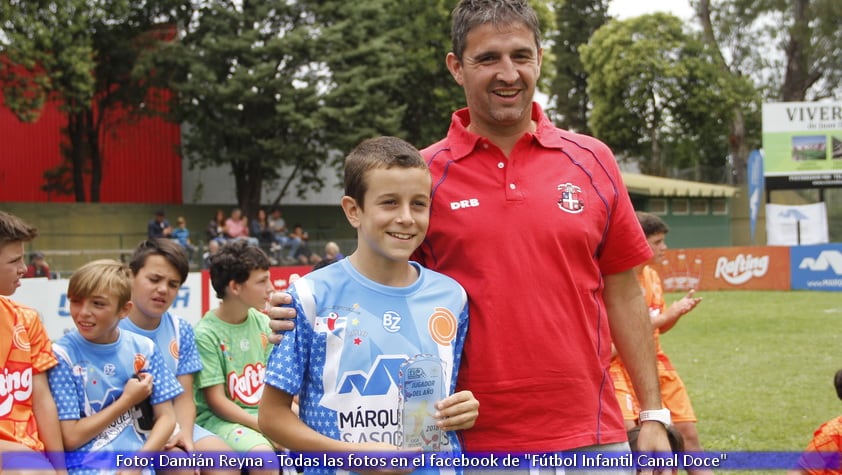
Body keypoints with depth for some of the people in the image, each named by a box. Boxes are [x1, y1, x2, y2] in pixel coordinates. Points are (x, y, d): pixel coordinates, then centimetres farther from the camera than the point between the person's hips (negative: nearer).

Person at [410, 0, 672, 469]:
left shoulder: (592, 161, 5)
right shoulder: (424, 175, -1)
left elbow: (624, 296, 8)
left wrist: (654, 416, 5)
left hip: (591, 436, 2)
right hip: (470, 444, -1)